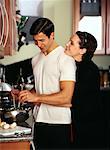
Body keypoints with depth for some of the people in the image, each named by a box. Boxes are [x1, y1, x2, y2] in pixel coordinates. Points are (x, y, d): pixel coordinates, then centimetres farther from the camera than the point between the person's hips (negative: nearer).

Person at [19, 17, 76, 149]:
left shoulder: (65, 58, -11)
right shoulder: (36, 59, 14)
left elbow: (66, 97, -18)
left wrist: (36, 97, -19)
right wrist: (26, 95, 2)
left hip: (59, 123, -6)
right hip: (39, 121, 7)